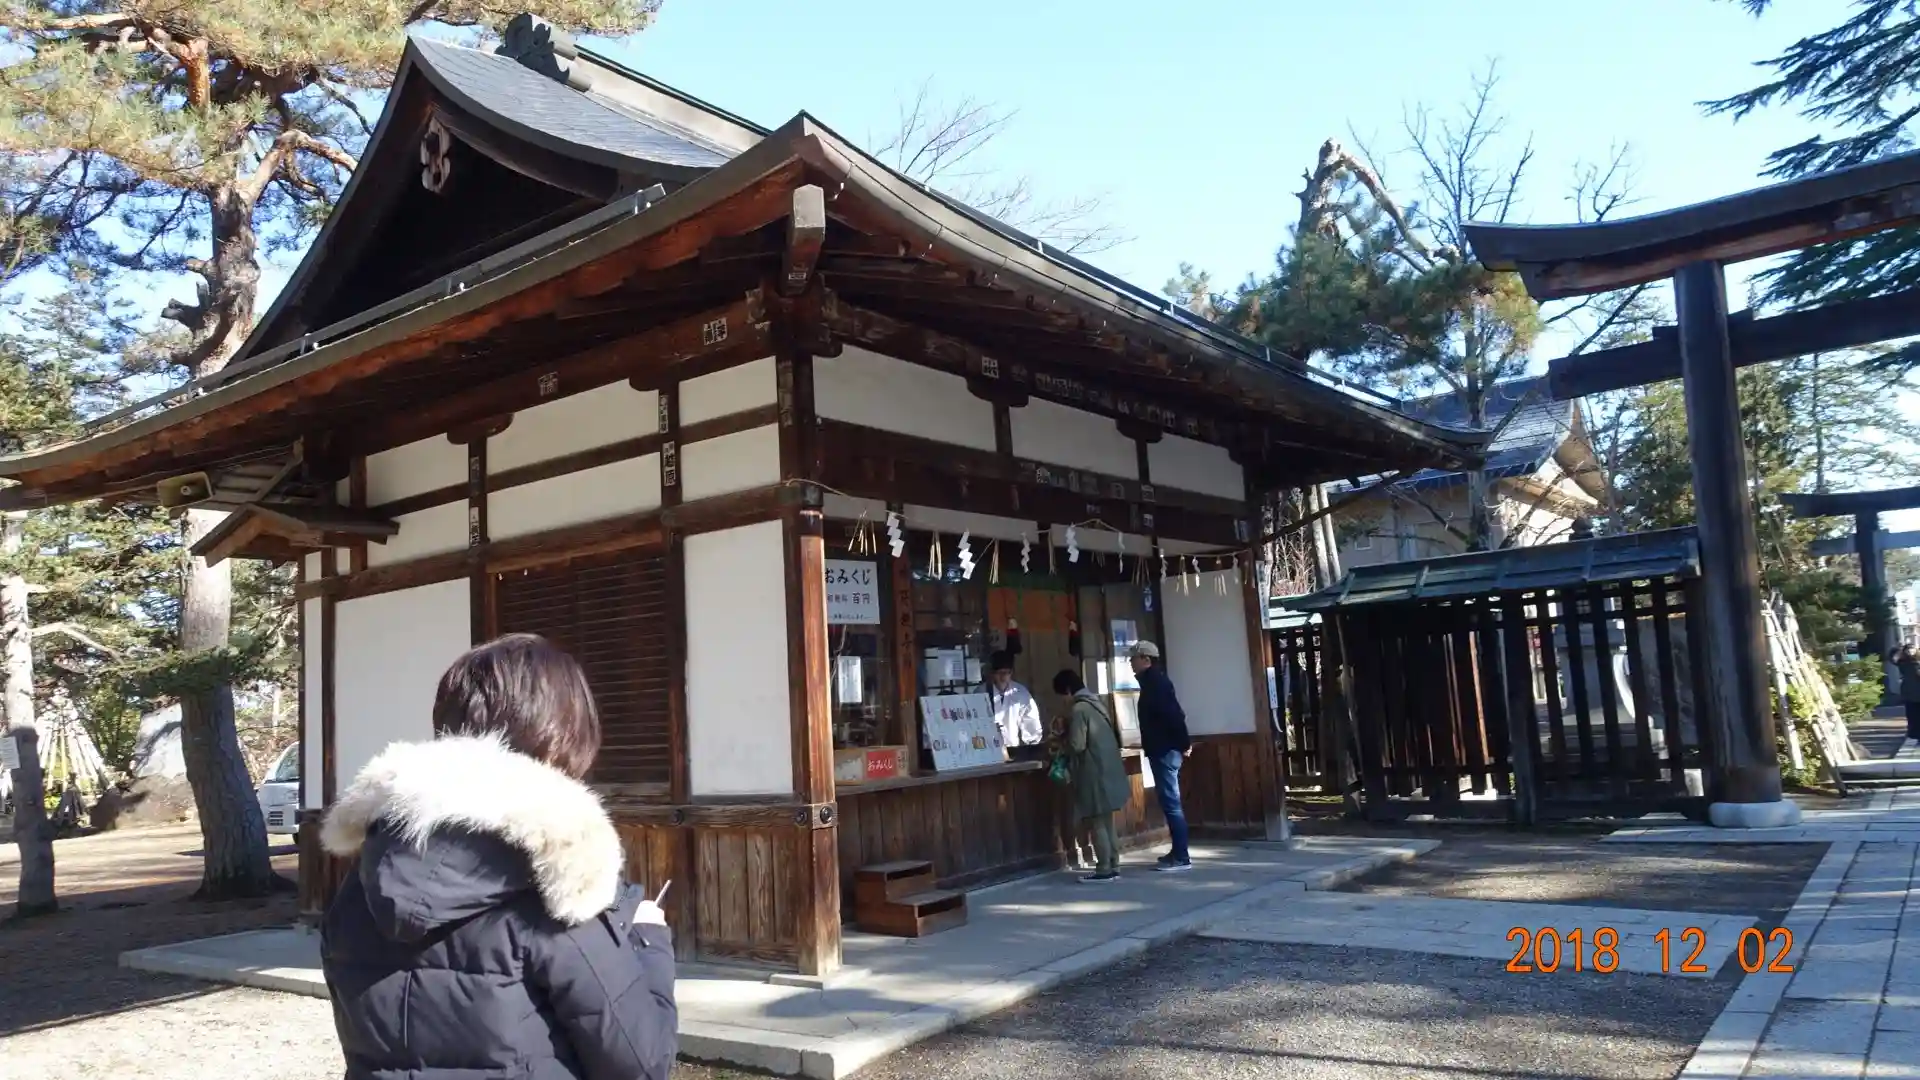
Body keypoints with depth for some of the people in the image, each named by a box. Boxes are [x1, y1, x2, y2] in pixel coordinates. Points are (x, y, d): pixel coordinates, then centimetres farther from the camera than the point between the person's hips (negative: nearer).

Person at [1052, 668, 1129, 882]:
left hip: (1094, 774, -9)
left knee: (1096, 823, -2)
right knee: (1105, 821, 15)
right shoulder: (1095, 704, 13)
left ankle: (1104, 870, 0)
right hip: (1107, 772, 9)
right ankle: (1113, 866, 18)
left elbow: (1077, 745, -18)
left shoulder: (1079, 710, -14)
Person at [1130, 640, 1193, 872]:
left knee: (1171, 803, -9)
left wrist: (1183, 744, -18)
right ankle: (1178, 852, 20)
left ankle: (1182, 858, -7)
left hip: (1164, 751, -11)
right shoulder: (1154, 681, 17)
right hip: (1164, 749, 11)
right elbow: (1173, 713, 19)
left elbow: (1173, 714, -22)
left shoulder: (1154, 682, -14)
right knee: (1169, 803, 14)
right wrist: (1182, 743, 16)